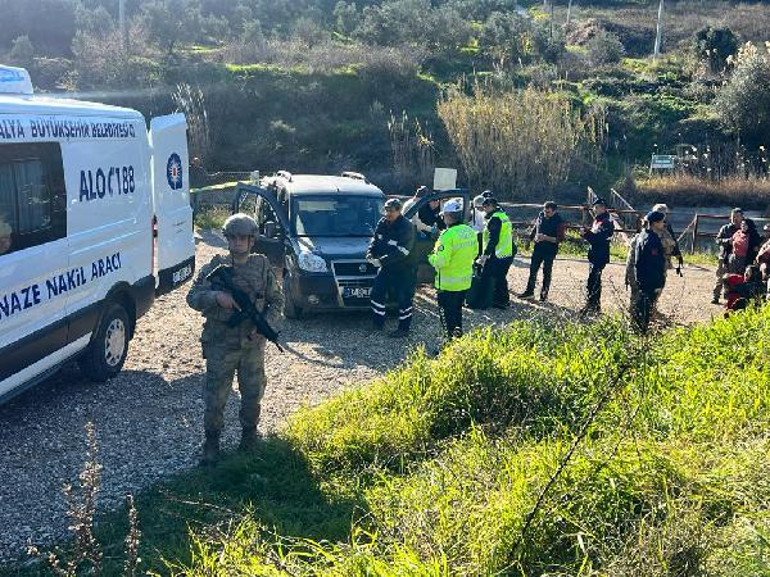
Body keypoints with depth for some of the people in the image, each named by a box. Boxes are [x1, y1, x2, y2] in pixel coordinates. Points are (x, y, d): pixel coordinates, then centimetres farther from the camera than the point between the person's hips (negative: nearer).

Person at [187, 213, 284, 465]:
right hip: (220, 345, -1)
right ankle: (212, 440, 22)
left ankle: (249, 433, 37)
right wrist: (217, 296, -26)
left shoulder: (262, 267, -1)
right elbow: (193, 297, -7)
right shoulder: (215, 266, -4)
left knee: (253, 393, 14)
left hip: (253, 344, 2)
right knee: (215, 397, 3)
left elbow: (277, 300, 6)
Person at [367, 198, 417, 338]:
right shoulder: (382, 223, 1)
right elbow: (376, 240, 12)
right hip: (385, 267, 7)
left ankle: (404, 329, 14)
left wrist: (382, 261, -30)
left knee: (404, 299, 2)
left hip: (404, 269, -7)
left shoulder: (406, 227, -21)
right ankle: (378, 323, 22)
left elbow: (402, 252, -27)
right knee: (377, 292, 8)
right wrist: (370, 253, -9)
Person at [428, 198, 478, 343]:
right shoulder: (470, 232, 1)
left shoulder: (448, 235, -24)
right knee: (457, 310, 23)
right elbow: (474, 254, 12)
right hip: (465, 281, 8)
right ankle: (459, 334, 33)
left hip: (448, 283, -8)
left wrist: (431, 258, -6)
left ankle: (450, 339, 6)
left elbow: (441, 261, -26)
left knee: (447, 314, 3)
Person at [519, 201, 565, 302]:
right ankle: (529, 291, 18)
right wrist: (532, 237, 6)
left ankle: (544, 294, 14)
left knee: (547, 272, 3)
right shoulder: (541, 216, 2)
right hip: (538, 248, 5)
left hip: (550, 250, -5)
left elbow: (560, 238, -17)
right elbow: (534, 229, 18)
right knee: (533, 269, 8)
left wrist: (545, 237, -26)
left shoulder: (559, 222, -12)